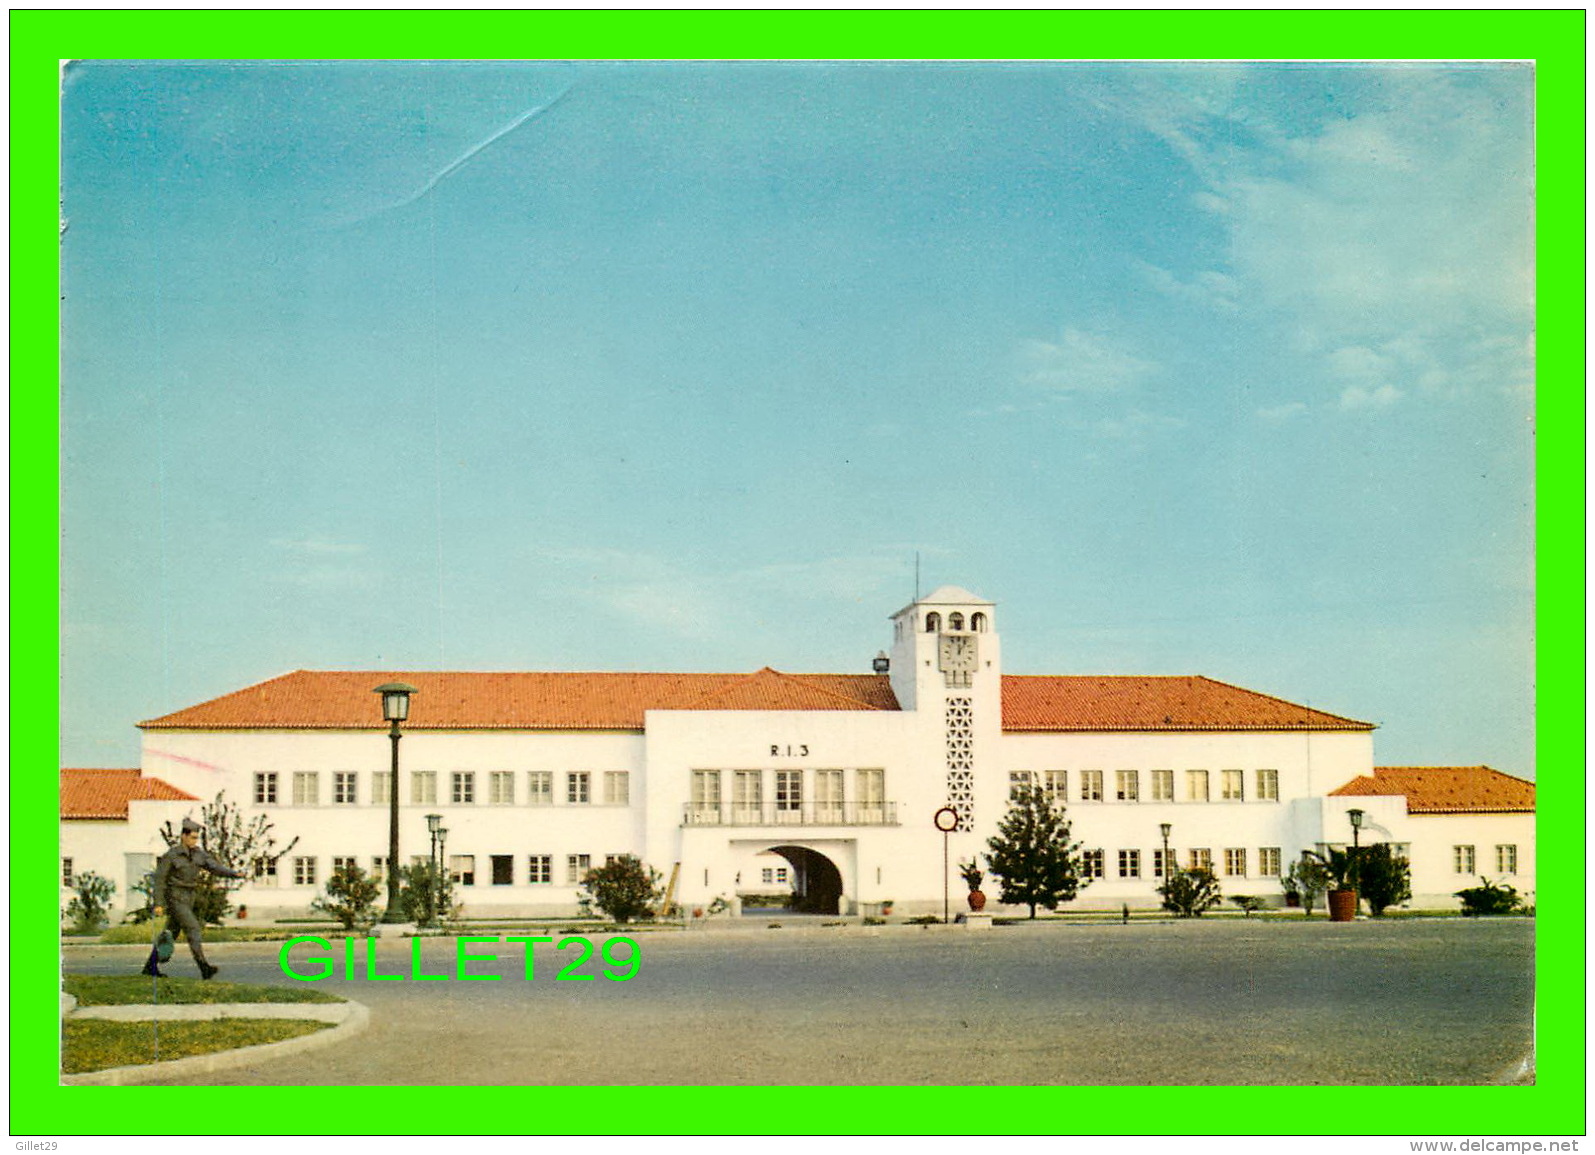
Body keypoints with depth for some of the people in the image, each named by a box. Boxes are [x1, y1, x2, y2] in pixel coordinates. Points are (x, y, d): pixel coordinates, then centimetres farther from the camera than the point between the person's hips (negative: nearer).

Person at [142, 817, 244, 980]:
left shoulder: (198, 854, 4)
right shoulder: (171, 855, -13)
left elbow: (215, 867, -4)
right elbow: (160, 879, -11)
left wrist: (234, 873, -21)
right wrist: (158, 904, -15)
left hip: (188, 898, 8)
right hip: (175, 898, -8)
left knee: (171, 932, 13)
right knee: (193, 929, -17)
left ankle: (151, 966, 25)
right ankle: (204, 968, -22)